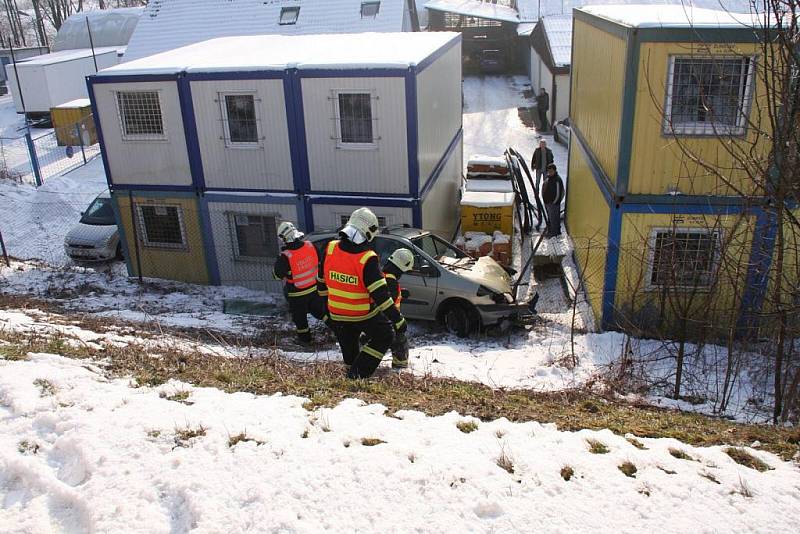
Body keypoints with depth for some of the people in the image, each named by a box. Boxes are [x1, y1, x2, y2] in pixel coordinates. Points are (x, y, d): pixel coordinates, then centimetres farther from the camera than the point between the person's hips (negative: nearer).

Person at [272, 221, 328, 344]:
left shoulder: (285, 257, -28)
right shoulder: (310, 246, -14)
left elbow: (277, 275, -13)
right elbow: (318, 261, 4)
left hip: (297, 294, -4)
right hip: (314, 288, 4)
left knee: (299, 316, 18)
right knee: (319, 309, 25)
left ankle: (304, 337, 33)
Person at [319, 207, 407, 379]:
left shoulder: (330, 248, -9)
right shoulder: (368, 259, -24)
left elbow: (322, 281, 5)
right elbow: (380, 295, -24)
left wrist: (324, 301, 23)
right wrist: (398, 320, -18)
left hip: (337, 315, 5)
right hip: (364, 315, -5)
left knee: (349, 349, 24)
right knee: (386, 335, 16)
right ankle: (359, 372, 6)